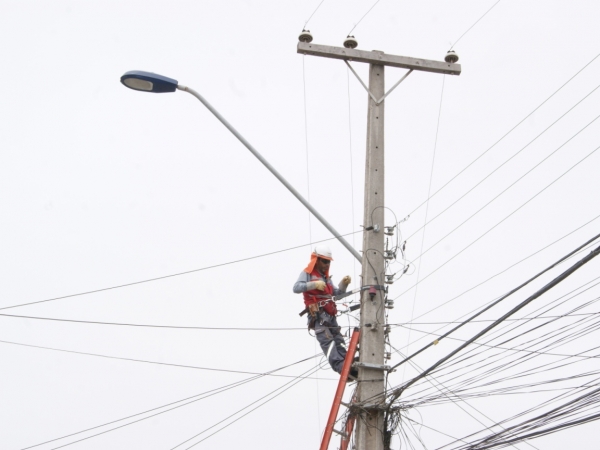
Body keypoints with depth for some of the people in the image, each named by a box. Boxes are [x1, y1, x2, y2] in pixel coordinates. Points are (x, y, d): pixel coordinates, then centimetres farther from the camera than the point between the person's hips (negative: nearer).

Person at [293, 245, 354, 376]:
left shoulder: (326, 277, 28)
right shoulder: (307, 274, 3)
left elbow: (336, 292, 25)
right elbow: (296, 288, -14)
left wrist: (344, 283, 5)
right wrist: (314, 284, -26)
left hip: (329, 315, 9)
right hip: (317, 315, -9)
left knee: (338, 340, -1)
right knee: (327, 340, -22)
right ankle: (340, 367, -36)